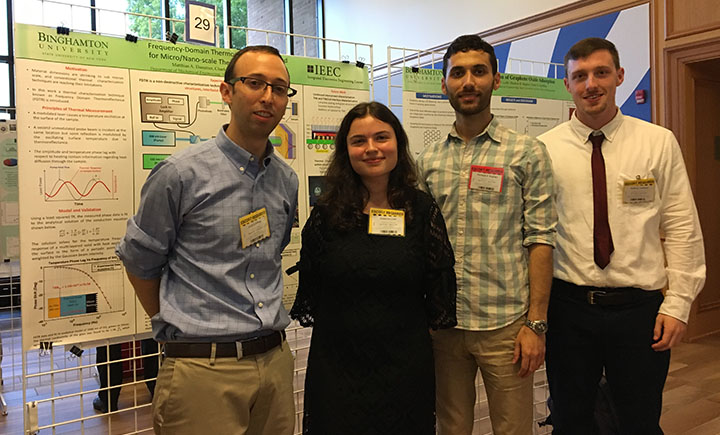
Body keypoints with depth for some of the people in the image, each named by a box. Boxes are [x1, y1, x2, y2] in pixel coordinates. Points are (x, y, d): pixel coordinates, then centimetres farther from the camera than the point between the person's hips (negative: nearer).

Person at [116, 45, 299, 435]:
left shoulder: (286, 180, 6)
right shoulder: (182, 173, -10)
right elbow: (139, 261, -1)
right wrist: (177, 326, 8)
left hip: (275, 360, 5)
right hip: (204, 368, -5)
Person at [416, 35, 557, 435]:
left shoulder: (526, 153, -1)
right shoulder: (428, 160, 8)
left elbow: (541, 240, -5)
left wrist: (536, 323, -10)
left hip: (504, 323, -3)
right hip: (442, 323, 3)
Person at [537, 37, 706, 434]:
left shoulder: (659, 143, 0)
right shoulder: (544, 149, -2)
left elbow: (682, 229, 1)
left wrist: (678, 304, -5)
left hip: (640, 307, 0)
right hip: (568, 307, 0)